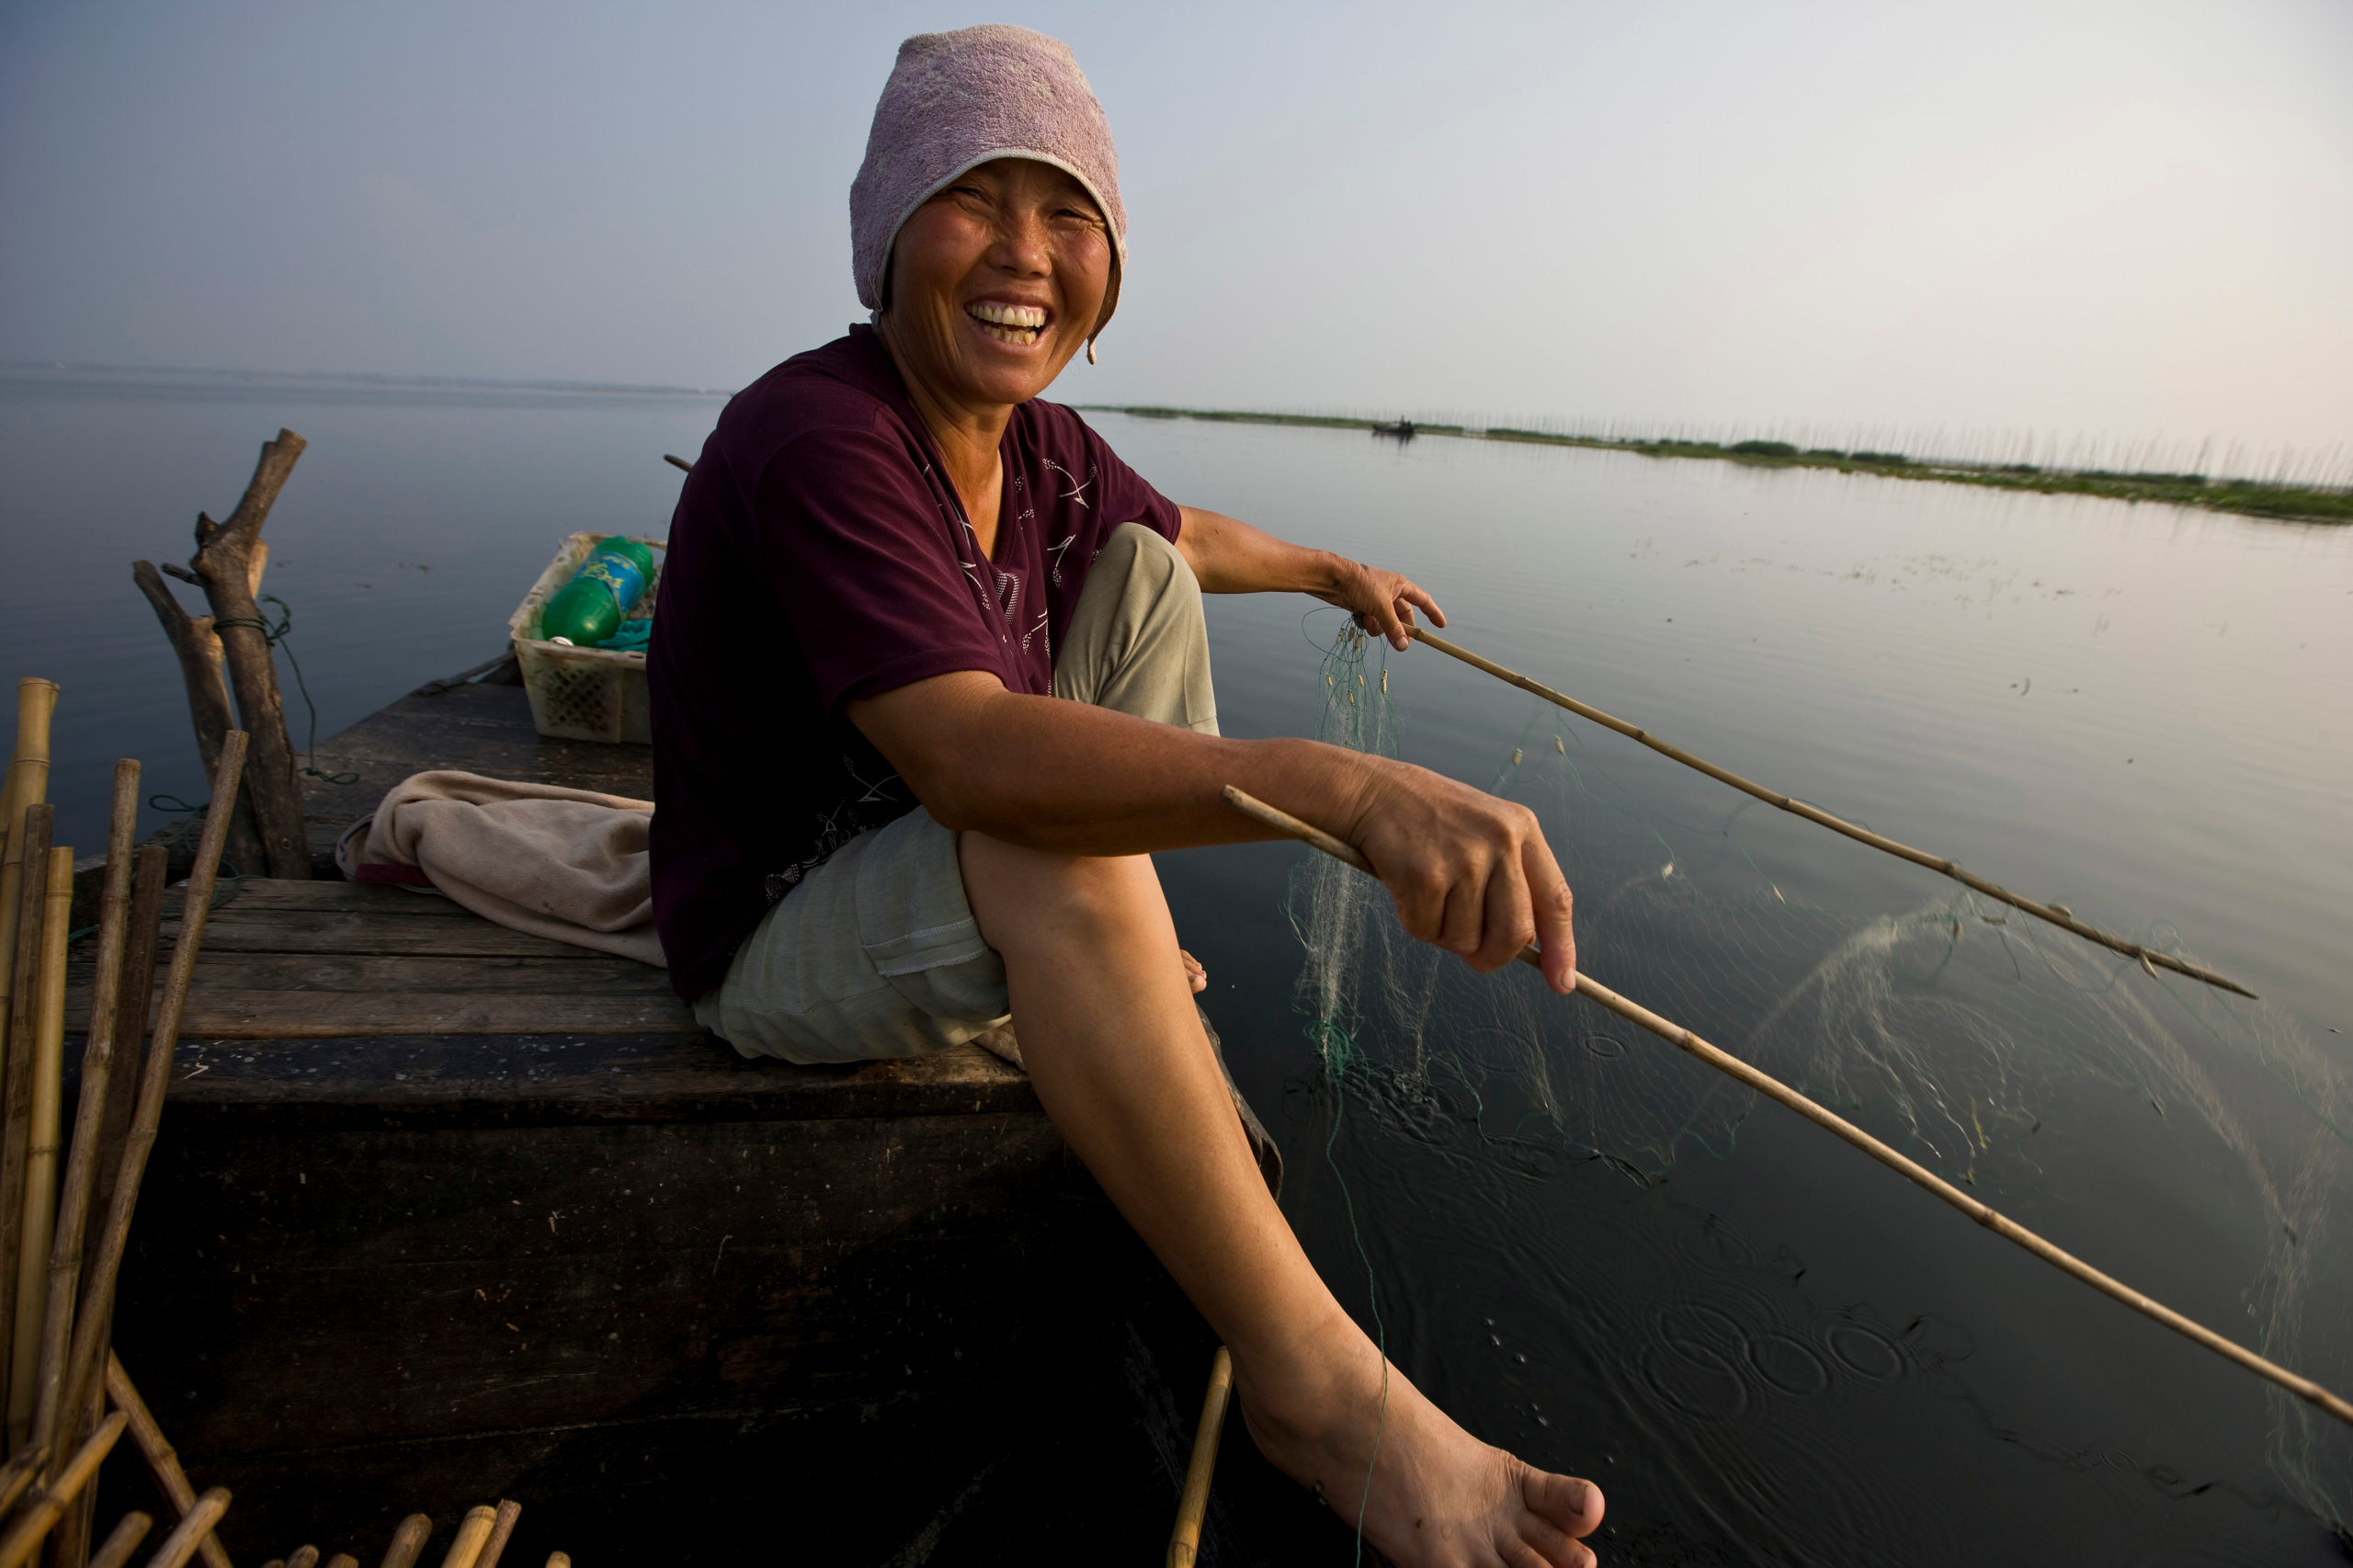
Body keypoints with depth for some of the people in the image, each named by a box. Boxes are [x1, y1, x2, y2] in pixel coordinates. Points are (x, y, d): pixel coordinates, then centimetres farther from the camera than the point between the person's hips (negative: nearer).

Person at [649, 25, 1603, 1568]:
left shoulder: (1040, 442, -1)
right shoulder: (817, 440, -28)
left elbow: (1184, 535, 20)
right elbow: (969, 757, -42)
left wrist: (1333, 571, 31)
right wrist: (1348, 787, -53)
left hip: (965, 875, 8)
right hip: (779, 937, -8)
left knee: (1141, 577, 7)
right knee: (1060, 839, -40)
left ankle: (1140, 987, 3)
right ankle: (1313, 1382, -26)